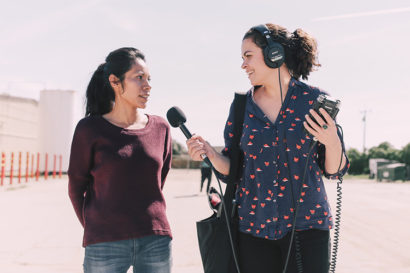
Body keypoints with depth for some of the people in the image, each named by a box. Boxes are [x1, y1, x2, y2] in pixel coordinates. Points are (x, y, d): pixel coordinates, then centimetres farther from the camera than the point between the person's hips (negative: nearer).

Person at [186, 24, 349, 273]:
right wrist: (210, 153, -10)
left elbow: (334, 170, 1)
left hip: (306, 224, -2)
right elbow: (232, 169, 9)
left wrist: (331, 141, -18)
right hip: (254, 226, 2)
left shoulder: (314, 100, -2)